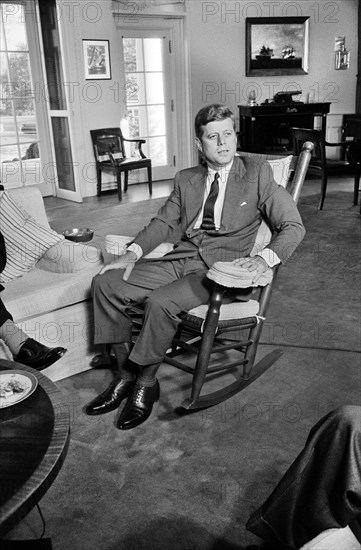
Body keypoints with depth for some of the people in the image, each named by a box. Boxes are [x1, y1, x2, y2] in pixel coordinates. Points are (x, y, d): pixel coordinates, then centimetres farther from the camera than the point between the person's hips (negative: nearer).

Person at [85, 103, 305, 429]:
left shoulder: (258, 174, 2)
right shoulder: (186, 179, 17)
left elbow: (293, 226, -3)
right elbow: (164, 222, 15)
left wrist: (265, 259, -23)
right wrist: (133, 253, -3)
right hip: (180, 259, 6)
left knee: (160, 301, -32)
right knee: (105, 283, -11)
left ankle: (146, 383, -8)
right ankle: (126, 374, -1)